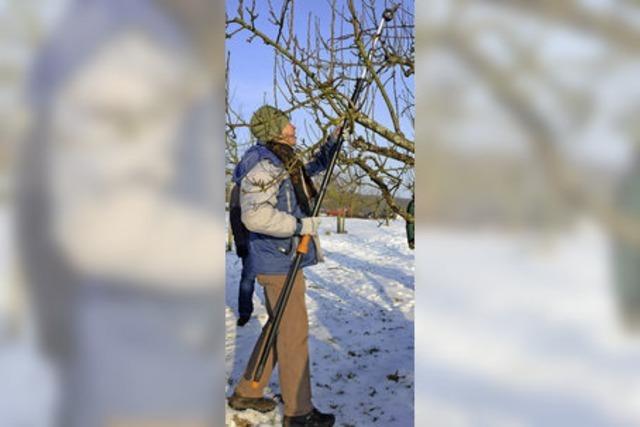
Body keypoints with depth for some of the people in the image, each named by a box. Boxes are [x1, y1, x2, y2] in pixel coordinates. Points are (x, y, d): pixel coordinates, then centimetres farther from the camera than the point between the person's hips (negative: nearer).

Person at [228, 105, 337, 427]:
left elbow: (315, 167, 36)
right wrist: (302, 225, -21)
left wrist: (333, 142, 25)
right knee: (294, 334, -3)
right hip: (279, 260, -10)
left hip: (285, 257, 10)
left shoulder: (284, 162, 15)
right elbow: (255, 215, -27)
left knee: (279, 329, 18)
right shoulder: (262, 163, -16)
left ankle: (246, 393, 30)